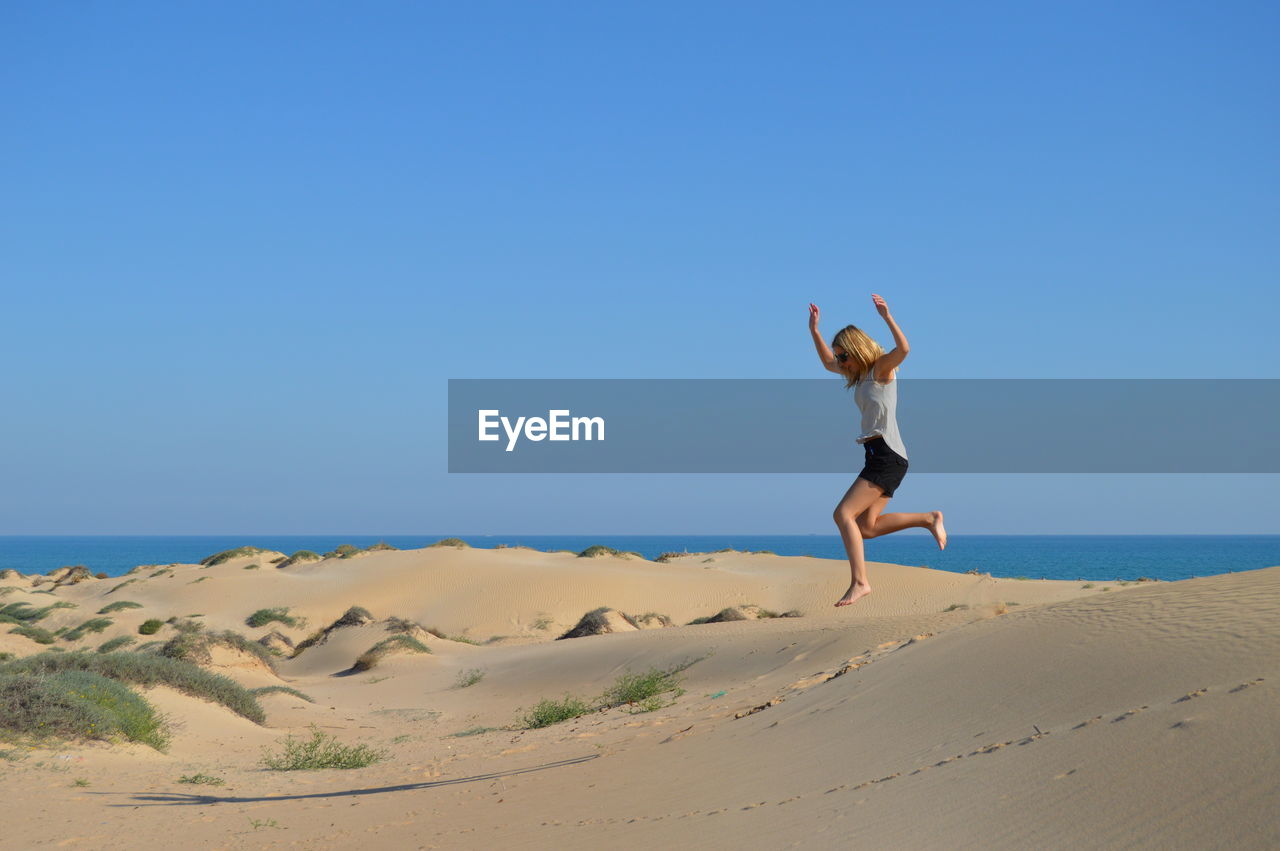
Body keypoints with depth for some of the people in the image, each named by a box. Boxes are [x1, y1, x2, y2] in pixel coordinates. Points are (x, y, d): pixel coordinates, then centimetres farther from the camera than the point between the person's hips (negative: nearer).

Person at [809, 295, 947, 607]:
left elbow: (904, 349, -29)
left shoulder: (881, 368, -7)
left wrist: (887, 316, -34)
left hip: (887, 455, -9)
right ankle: (929, 519, 8)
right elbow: (827, 362, 36)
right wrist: (814, 330, 29)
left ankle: (859, 582, -19)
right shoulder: (859, 373, 18)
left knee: (844, 514, -15)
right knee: (867, 527, 3)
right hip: (878, 456, 9)